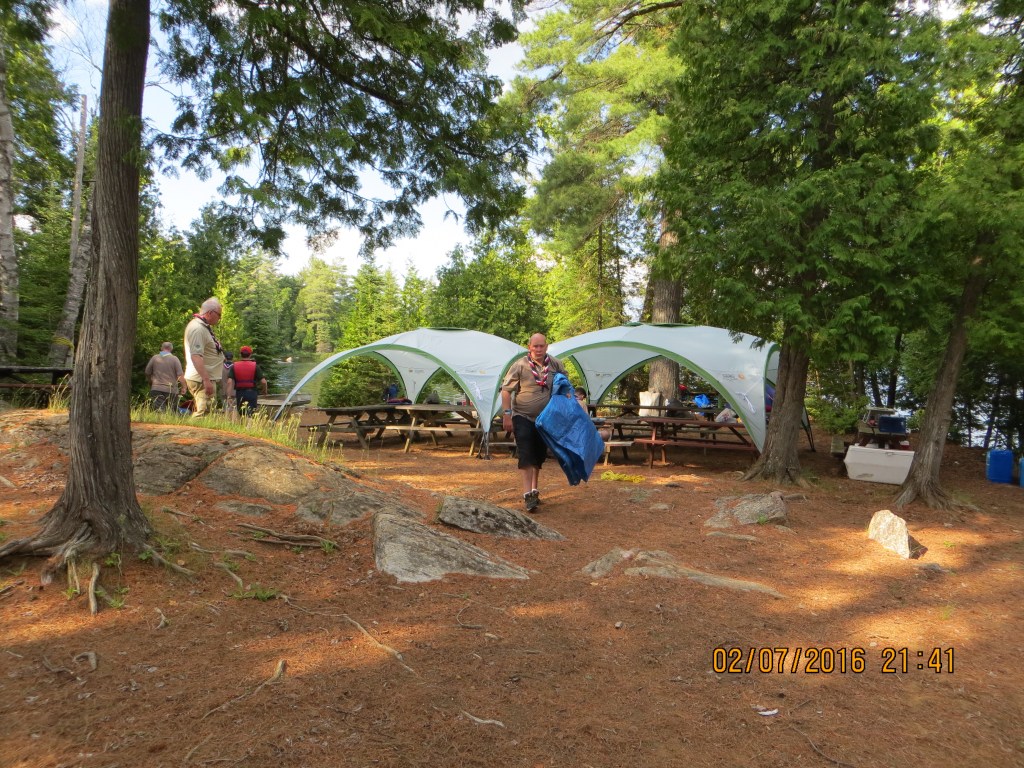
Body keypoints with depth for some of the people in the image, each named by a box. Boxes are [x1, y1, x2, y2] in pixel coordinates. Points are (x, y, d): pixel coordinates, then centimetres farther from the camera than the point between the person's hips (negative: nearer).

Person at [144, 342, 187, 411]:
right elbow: (180, 375, -7)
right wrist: (184, 387, 6)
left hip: (156, 389, 1)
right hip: (171, 390, -1)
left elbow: (147, 373, 13)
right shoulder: (174, 359, -1)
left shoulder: (154, 358, 6)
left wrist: (151, 383, 31)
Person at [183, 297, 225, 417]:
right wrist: (206, 380, -31)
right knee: (203, 413, -13)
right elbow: (196, 356, -26)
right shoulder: (198, 328, -17)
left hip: (205, 378, 11)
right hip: (202, 380, -11)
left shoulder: (204, 326, 16)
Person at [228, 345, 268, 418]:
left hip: (239, 393, 2)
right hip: (252, 393, -2)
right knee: (250, 414, -4)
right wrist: (264, 391, 11)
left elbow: (229, 381, -7)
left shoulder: (234, 366, 3)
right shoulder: (255, 366, -1)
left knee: (241, 414, 17)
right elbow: (263, 381, -7)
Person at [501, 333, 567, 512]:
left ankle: (534, 490, 28)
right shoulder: (520, 365, -10)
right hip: (523, 417, -4)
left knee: (539, 456, 13)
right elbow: (506, 390, -8)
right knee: (526, 455, -13)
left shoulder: (556, 365, 1)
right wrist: (507, 415, -13)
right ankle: (528, 494, -14)